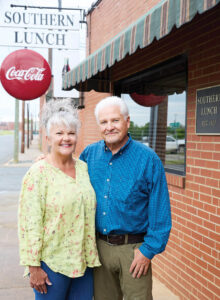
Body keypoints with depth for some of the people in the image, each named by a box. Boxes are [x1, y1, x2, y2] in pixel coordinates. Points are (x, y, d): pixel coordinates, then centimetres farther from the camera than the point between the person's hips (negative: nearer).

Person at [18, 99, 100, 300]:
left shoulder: (83, 168, 5)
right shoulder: (39, 173, -11)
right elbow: (30, 223, -13)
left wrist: (92, 254, 12)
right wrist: (33, 266, -14)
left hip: (84, 260, 5)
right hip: (52, 262, -5)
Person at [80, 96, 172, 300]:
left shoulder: (147, 159, -10)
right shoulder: (89, 153, 3)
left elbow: (160, 212, -9)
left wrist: (148, 250, -12)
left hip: (133, 248, -4)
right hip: (99, 245, 4)